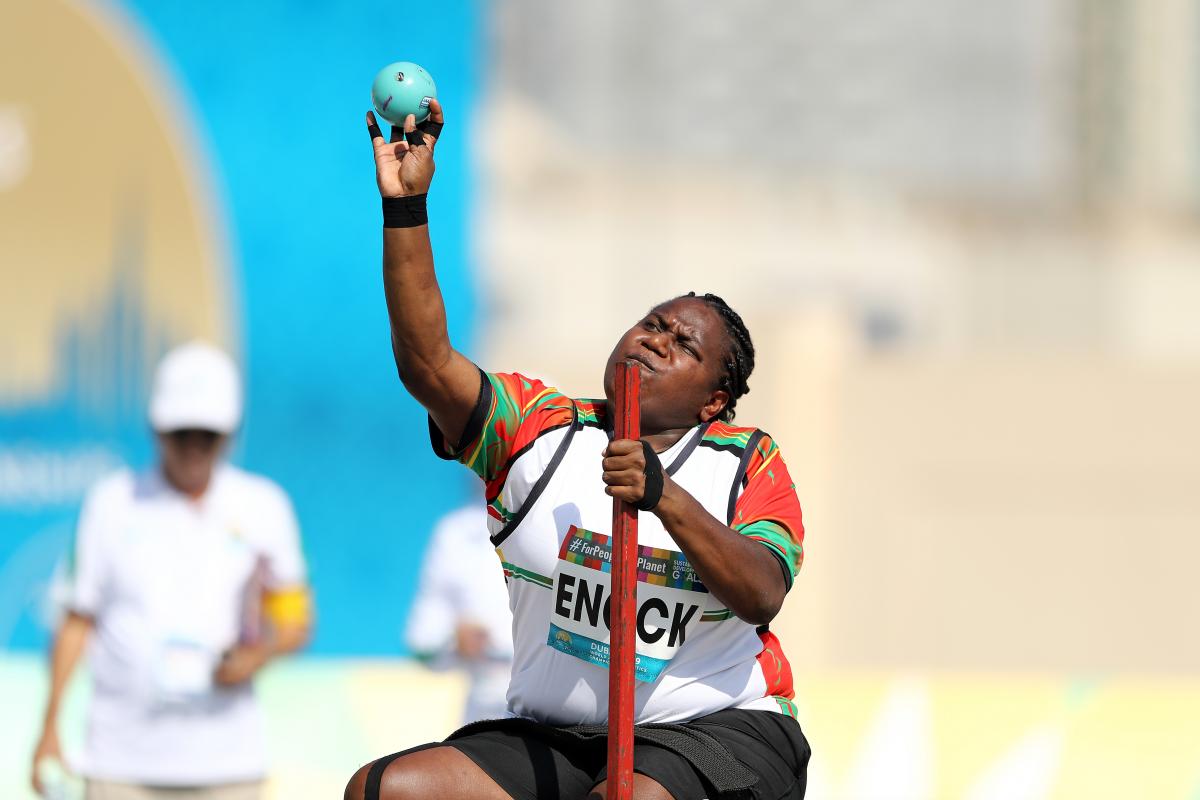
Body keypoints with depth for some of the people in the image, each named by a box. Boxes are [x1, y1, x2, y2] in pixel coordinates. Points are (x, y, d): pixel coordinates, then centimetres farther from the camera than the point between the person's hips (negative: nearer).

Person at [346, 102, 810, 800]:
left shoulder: (750, 463, 3)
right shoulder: (538, 426, 7)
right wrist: (406, 207, -16)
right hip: (551, 740, 4)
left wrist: (666, 498, -26)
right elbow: (427, 363, -8)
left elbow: (763, 597, -13)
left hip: (720, 735, -4)